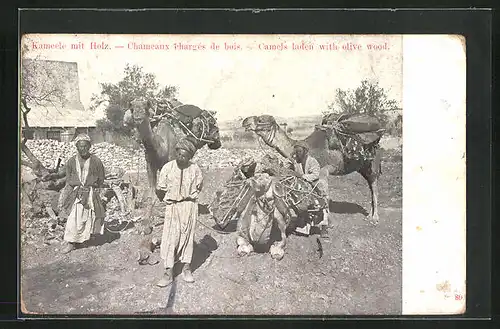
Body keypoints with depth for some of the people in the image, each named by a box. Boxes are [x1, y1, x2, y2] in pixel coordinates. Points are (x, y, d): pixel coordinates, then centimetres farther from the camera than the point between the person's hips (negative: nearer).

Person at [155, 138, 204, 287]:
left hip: (189, 206, 1)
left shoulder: (195, 169, -5)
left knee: (187, 236, 8)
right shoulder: (168, 168, -9)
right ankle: (168, 273, 2)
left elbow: (198, 187, 12)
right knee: (170, 238, -3)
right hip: (172, 207, -1)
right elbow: (160, 190, 1)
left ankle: (186, 269, 21)